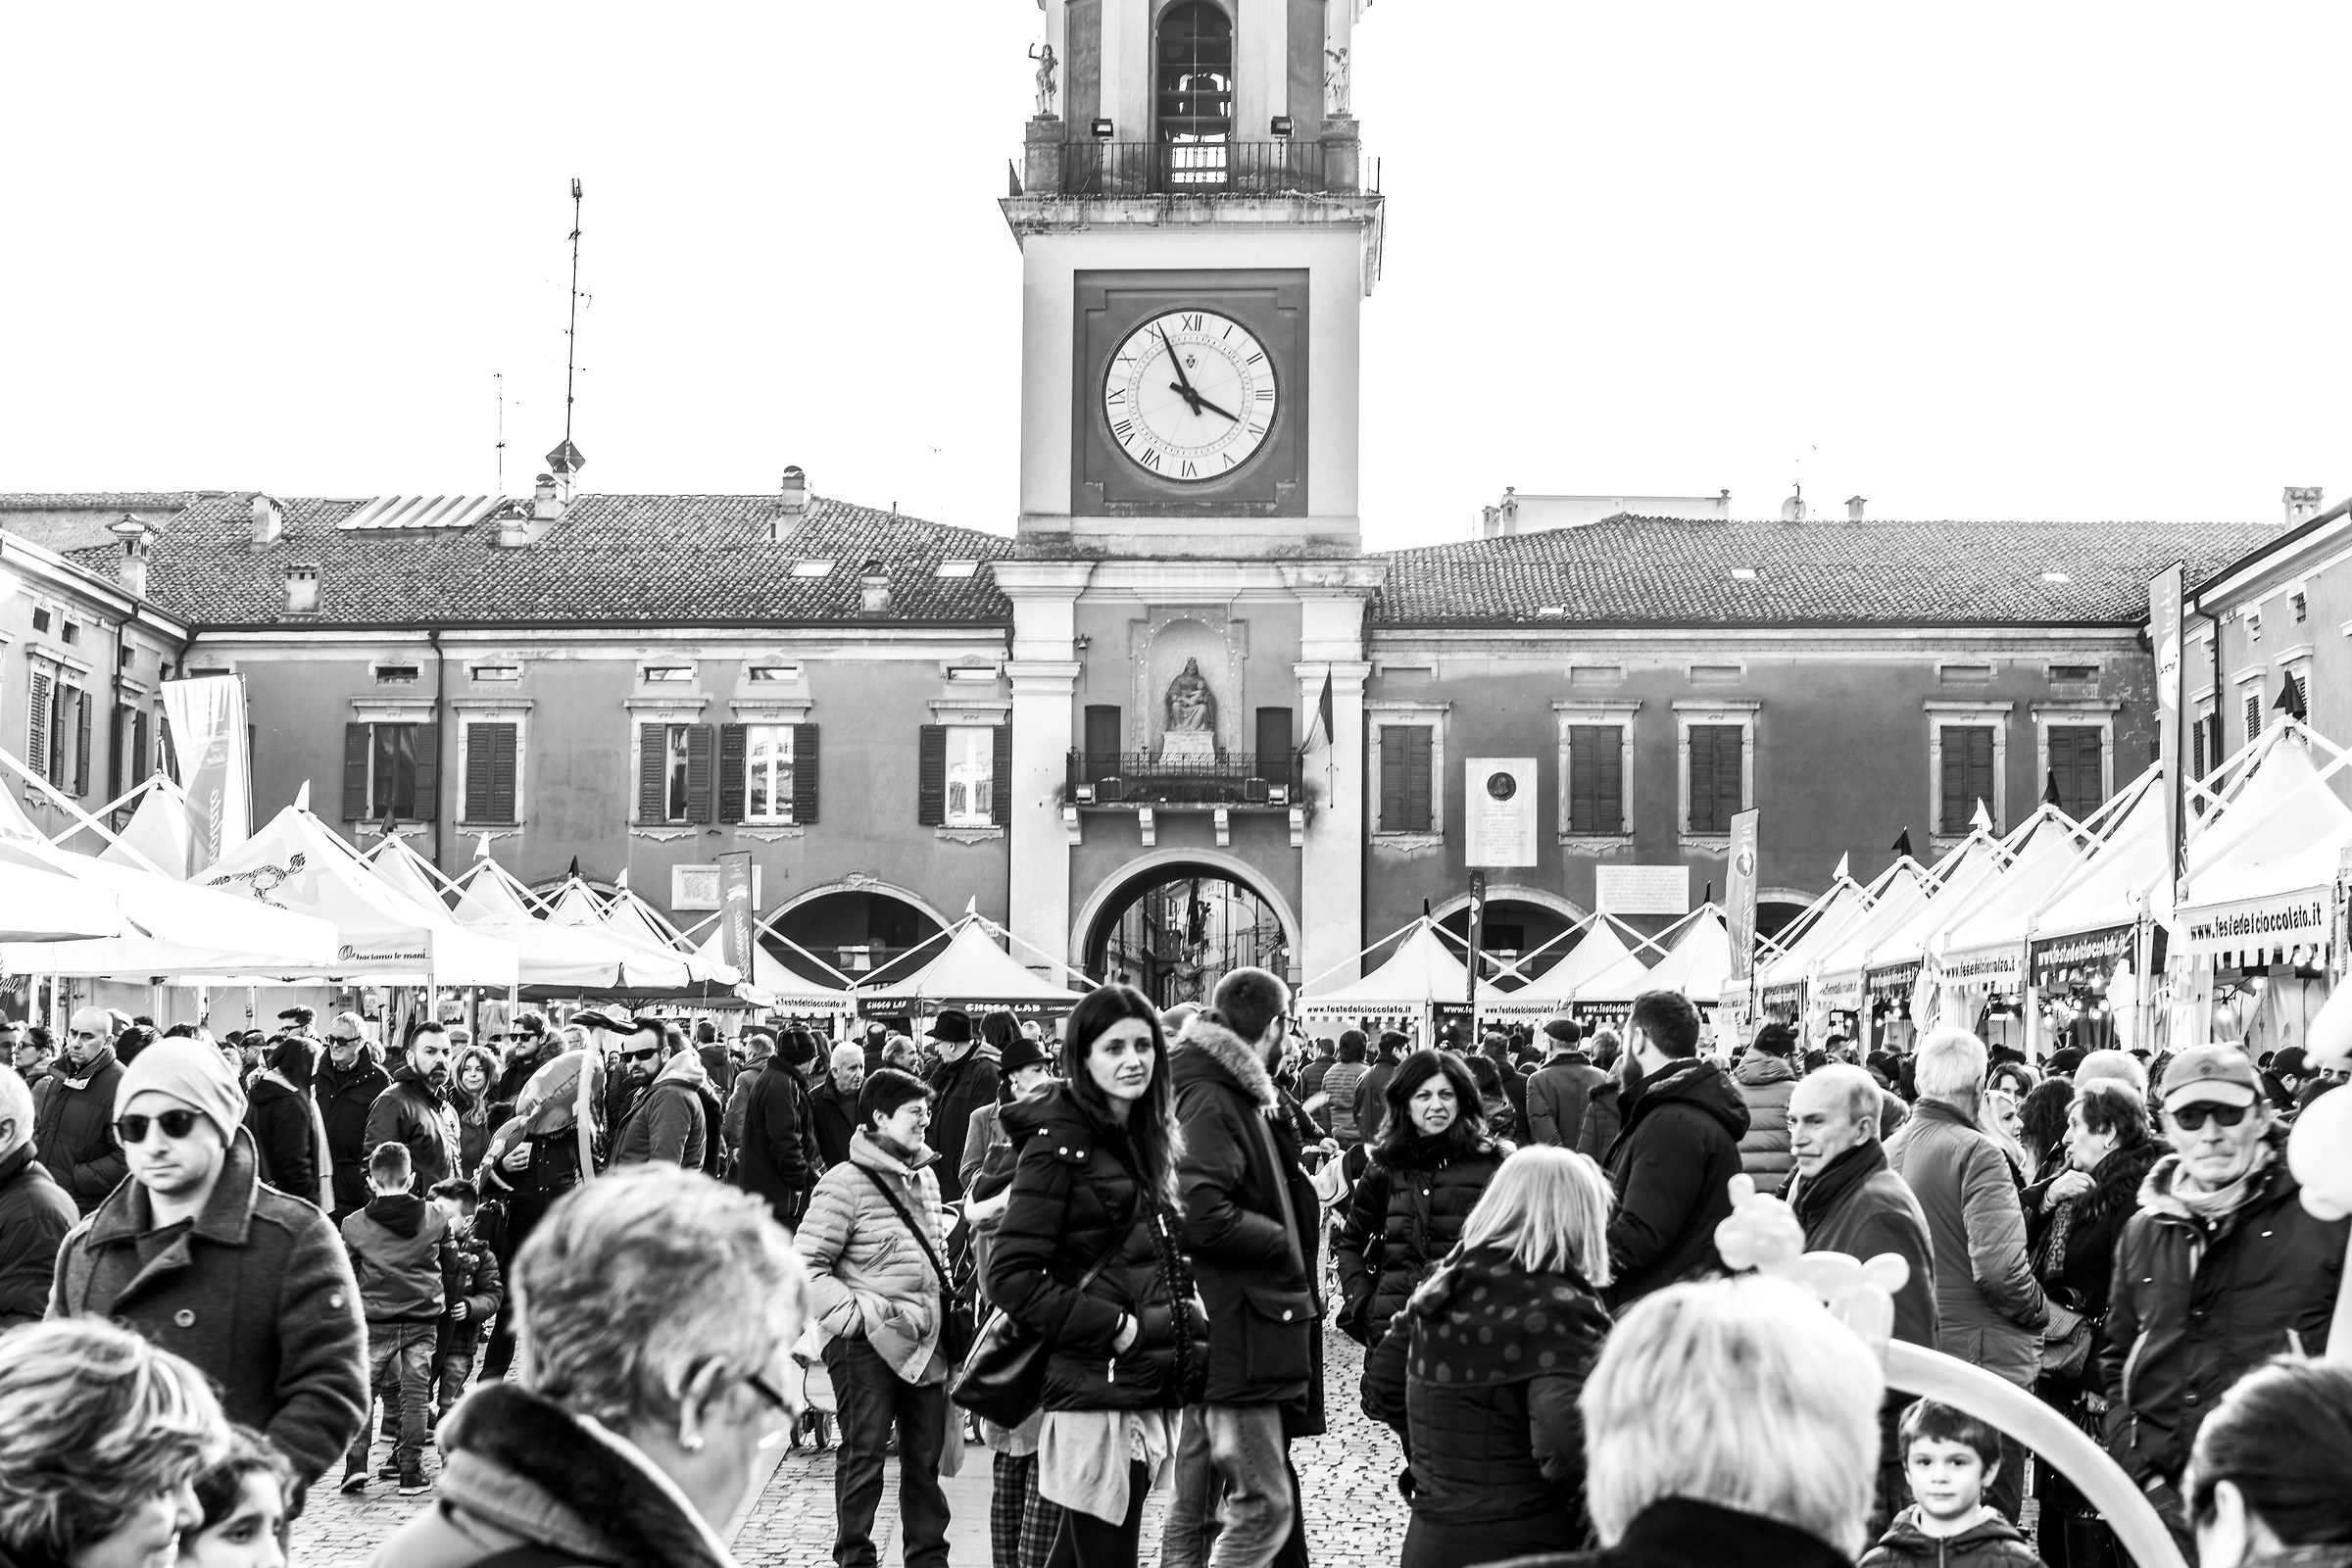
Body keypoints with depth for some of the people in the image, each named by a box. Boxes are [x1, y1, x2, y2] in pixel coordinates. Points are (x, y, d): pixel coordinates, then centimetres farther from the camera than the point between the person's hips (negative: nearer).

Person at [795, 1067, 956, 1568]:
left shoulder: (925, 1178, 13)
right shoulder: (845, 1184, -11)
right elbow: (806, 1266, -13)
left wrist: (943, 1304, 12)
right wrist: (853, 1314, -19)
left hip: (924, 1340, 7)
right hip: (867, 1344, -7)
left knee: (926, 1455, 12)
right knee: (864, 1455, 1)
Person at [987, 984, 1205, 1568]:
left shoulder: (1144, 1139, 14)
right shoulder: (1060, 1143, -10)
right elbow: (1011, 1275, -15)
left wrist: (1182, 1317, 9)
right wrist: (1113, 1327, -17)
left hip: (1147, 1386, 8)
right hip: (1093, 1386, -8)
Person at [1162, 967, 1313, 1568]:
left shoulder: (1229, 1094, 16)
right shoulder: (1211, 1101, -15)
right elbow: (1207, 1218, -24)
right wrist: (1285, 1243, -11)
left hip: (1215, 1334, 10)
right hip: (1236, 1336, -10)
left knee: (1192, 1508, 13)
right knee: (1265, 1503, -11)